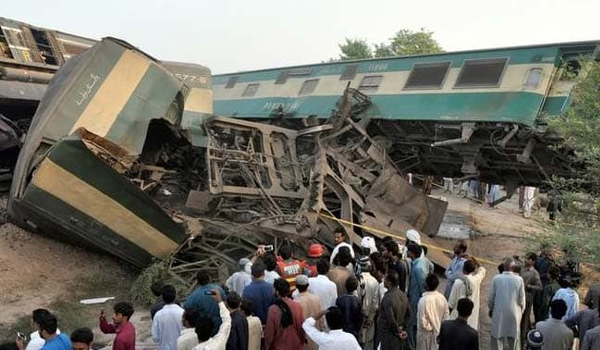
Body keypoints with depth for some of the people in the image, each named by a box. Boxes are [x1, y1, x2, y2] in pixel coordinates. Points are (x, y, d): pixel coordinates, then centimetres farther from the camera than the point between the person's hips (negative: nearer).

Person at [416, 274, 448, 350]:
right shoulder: (442, 298, -12)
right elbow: (446, 316, -1)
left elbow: (422, 321, -25)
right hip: (438, 331, 5)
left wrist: (430, 328, -7)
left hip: (426, 332, -5)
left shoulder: (423, 300, -29)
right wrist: (438, 326, 11)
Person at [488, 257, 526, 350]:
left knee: (497, 339, 10)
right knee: (513, 339, 14)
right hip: (514, 313, 1)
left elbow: (491, 297, -2)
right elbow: (522, 299, -3)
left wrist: (491, 309, 15)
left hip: (498, 313, 0)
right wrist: (521, 311, 15)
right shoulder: (519, 279, -9)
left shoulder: (496, 278, -10)